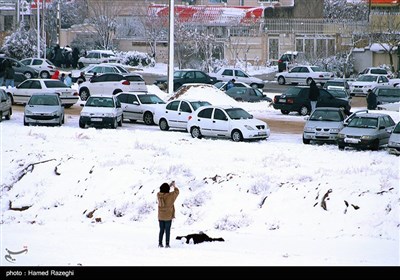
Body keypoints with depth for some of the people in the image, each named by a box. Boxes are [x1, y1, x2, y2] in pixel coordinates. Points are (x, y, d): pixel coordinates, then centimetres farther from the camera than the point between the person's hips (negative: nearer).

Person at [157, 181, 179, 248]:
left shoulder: (159, 195, -8)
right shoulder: (170, 196, -18)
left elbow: (163, 192, 15)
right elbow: (177, 192, 0)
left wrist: (169, 185, 19)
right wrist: (174, 186, 18)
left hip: (161, 217, 3)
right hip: (168, 217, -3)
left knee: (161, 230, 13)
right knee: (167, 230, 4)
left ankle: (160, 243, 13)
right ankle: (167, 244, 4)